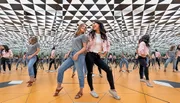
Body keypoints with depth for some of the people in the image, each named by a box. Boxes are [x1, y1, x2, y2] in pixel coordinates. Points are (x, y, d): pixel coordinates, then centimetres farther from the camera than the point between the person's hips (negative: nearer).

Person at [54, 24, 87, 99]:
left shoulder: (83, 36, 5)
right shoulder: (75, 36, 24)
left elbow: (84, 48, -4)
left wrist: (77, 53, -17)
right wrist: (69, 53, 13)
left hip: (79, 56, -6)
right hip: (71, 56, 7)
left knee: (80, 74, -4)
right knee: (60, 69, -1)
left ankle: (81, 91, 14)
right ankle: (59, 87, 15)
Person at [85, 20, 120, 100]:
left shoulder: (103, 36, 9)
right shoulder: (91, 34, 2)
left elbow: (107, 45, 12)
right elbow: (86, 45, 4)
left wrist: (104, 52, -2)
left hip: (98, 56, 3)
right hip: (90, 55, -3)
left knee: (109, 70, -6)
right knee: (90, 73, 2)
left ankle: (112, 89, 8)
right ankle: (92, 90, 22)